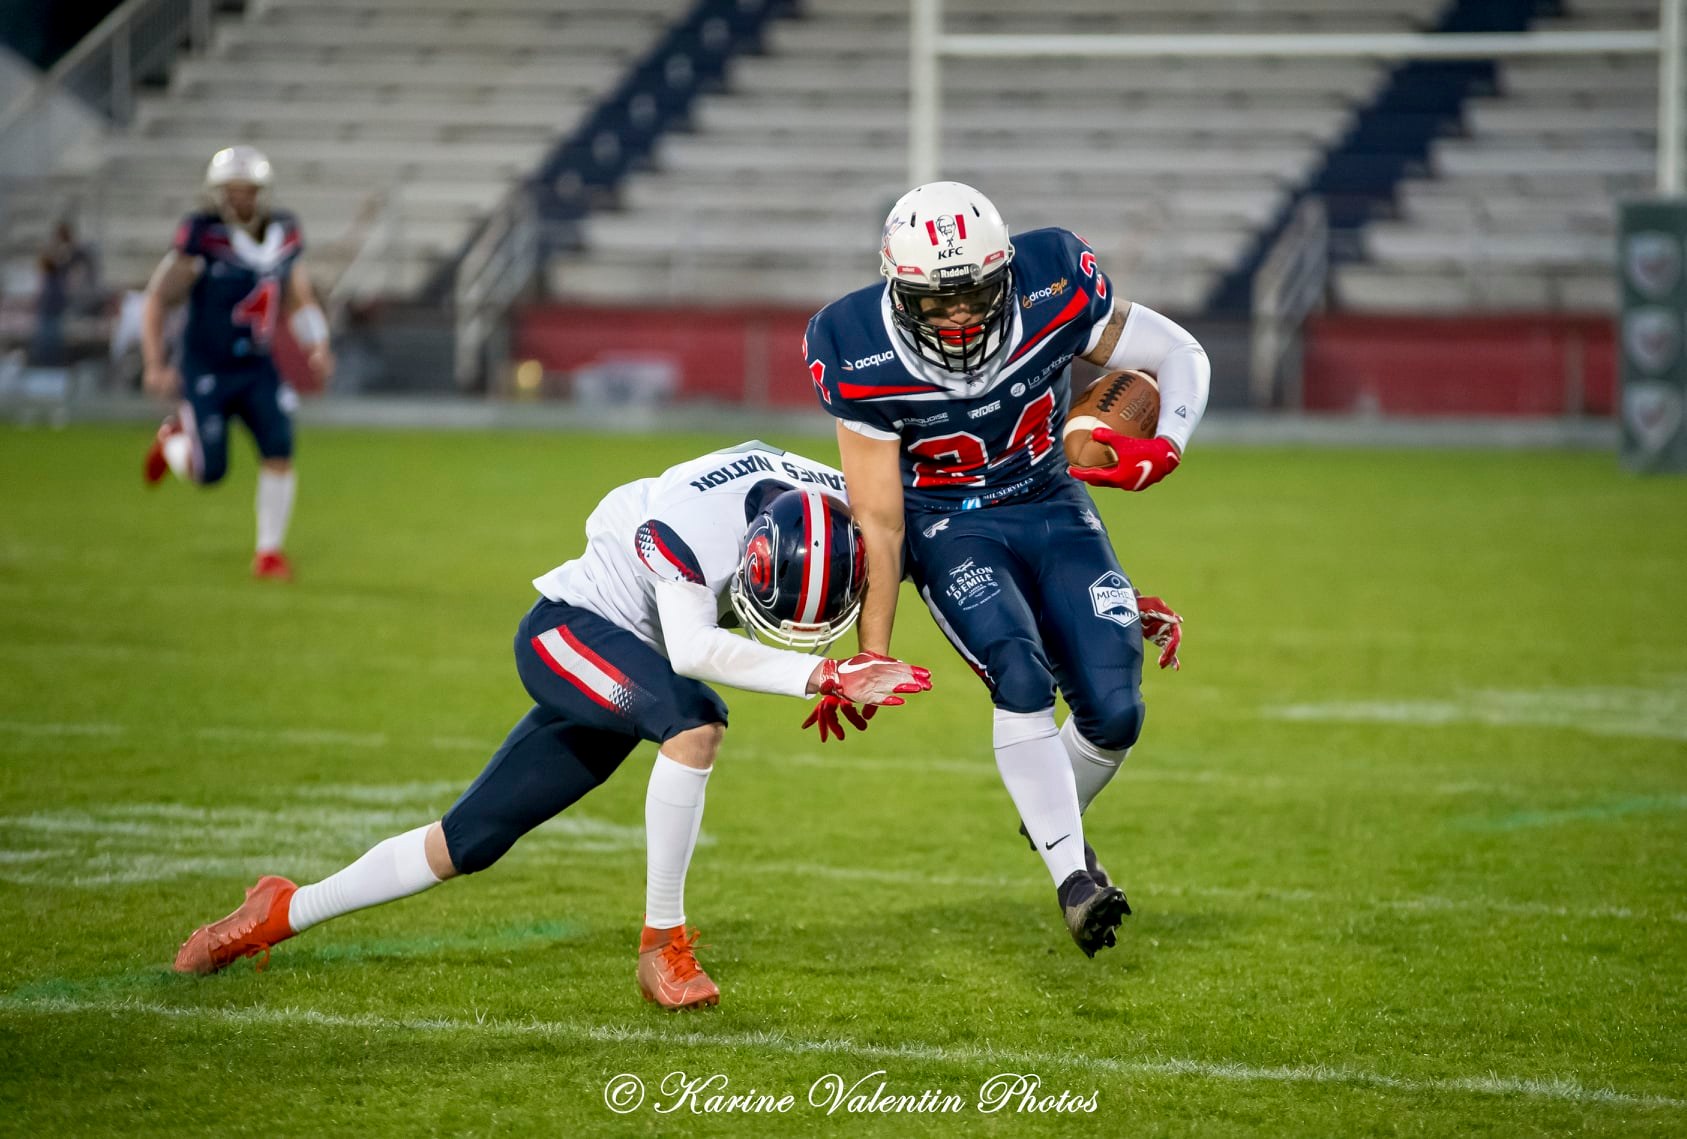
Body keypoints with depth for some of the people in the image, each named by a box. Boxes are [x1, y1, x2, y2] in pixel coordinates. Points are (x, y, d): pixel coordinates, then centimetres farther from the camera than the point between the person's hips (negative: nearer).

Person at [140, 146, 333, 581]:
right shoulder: (202, 237, -17)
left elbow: (298, 300, 13)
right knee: (209, 473, -1)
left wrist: (317, 348, -1)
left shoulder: (283, 235, -1)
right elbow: (157, 301, -11)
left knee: (279, 454, -11)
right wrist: (155, 364, -17)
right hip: (205, 370, -4)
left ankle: (269, 551, 2)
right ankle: (175, 437, 34)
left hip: (258, 369, 4)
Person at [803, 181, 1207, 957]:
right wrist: (871, 652, -9)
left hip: (1053, 509, 3)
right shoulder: (862, 357, -23)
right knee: (1021, 680, -28)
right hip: (950, 526, -3)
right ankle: (1073, 878, -22)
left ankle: (1052, 823, 24)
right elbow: (879, 521, -13)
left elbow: (1179, 355, -6)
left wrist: (1166, 447, -25)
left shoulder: (1053, 290, -21)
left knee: (1114, 712, -7)